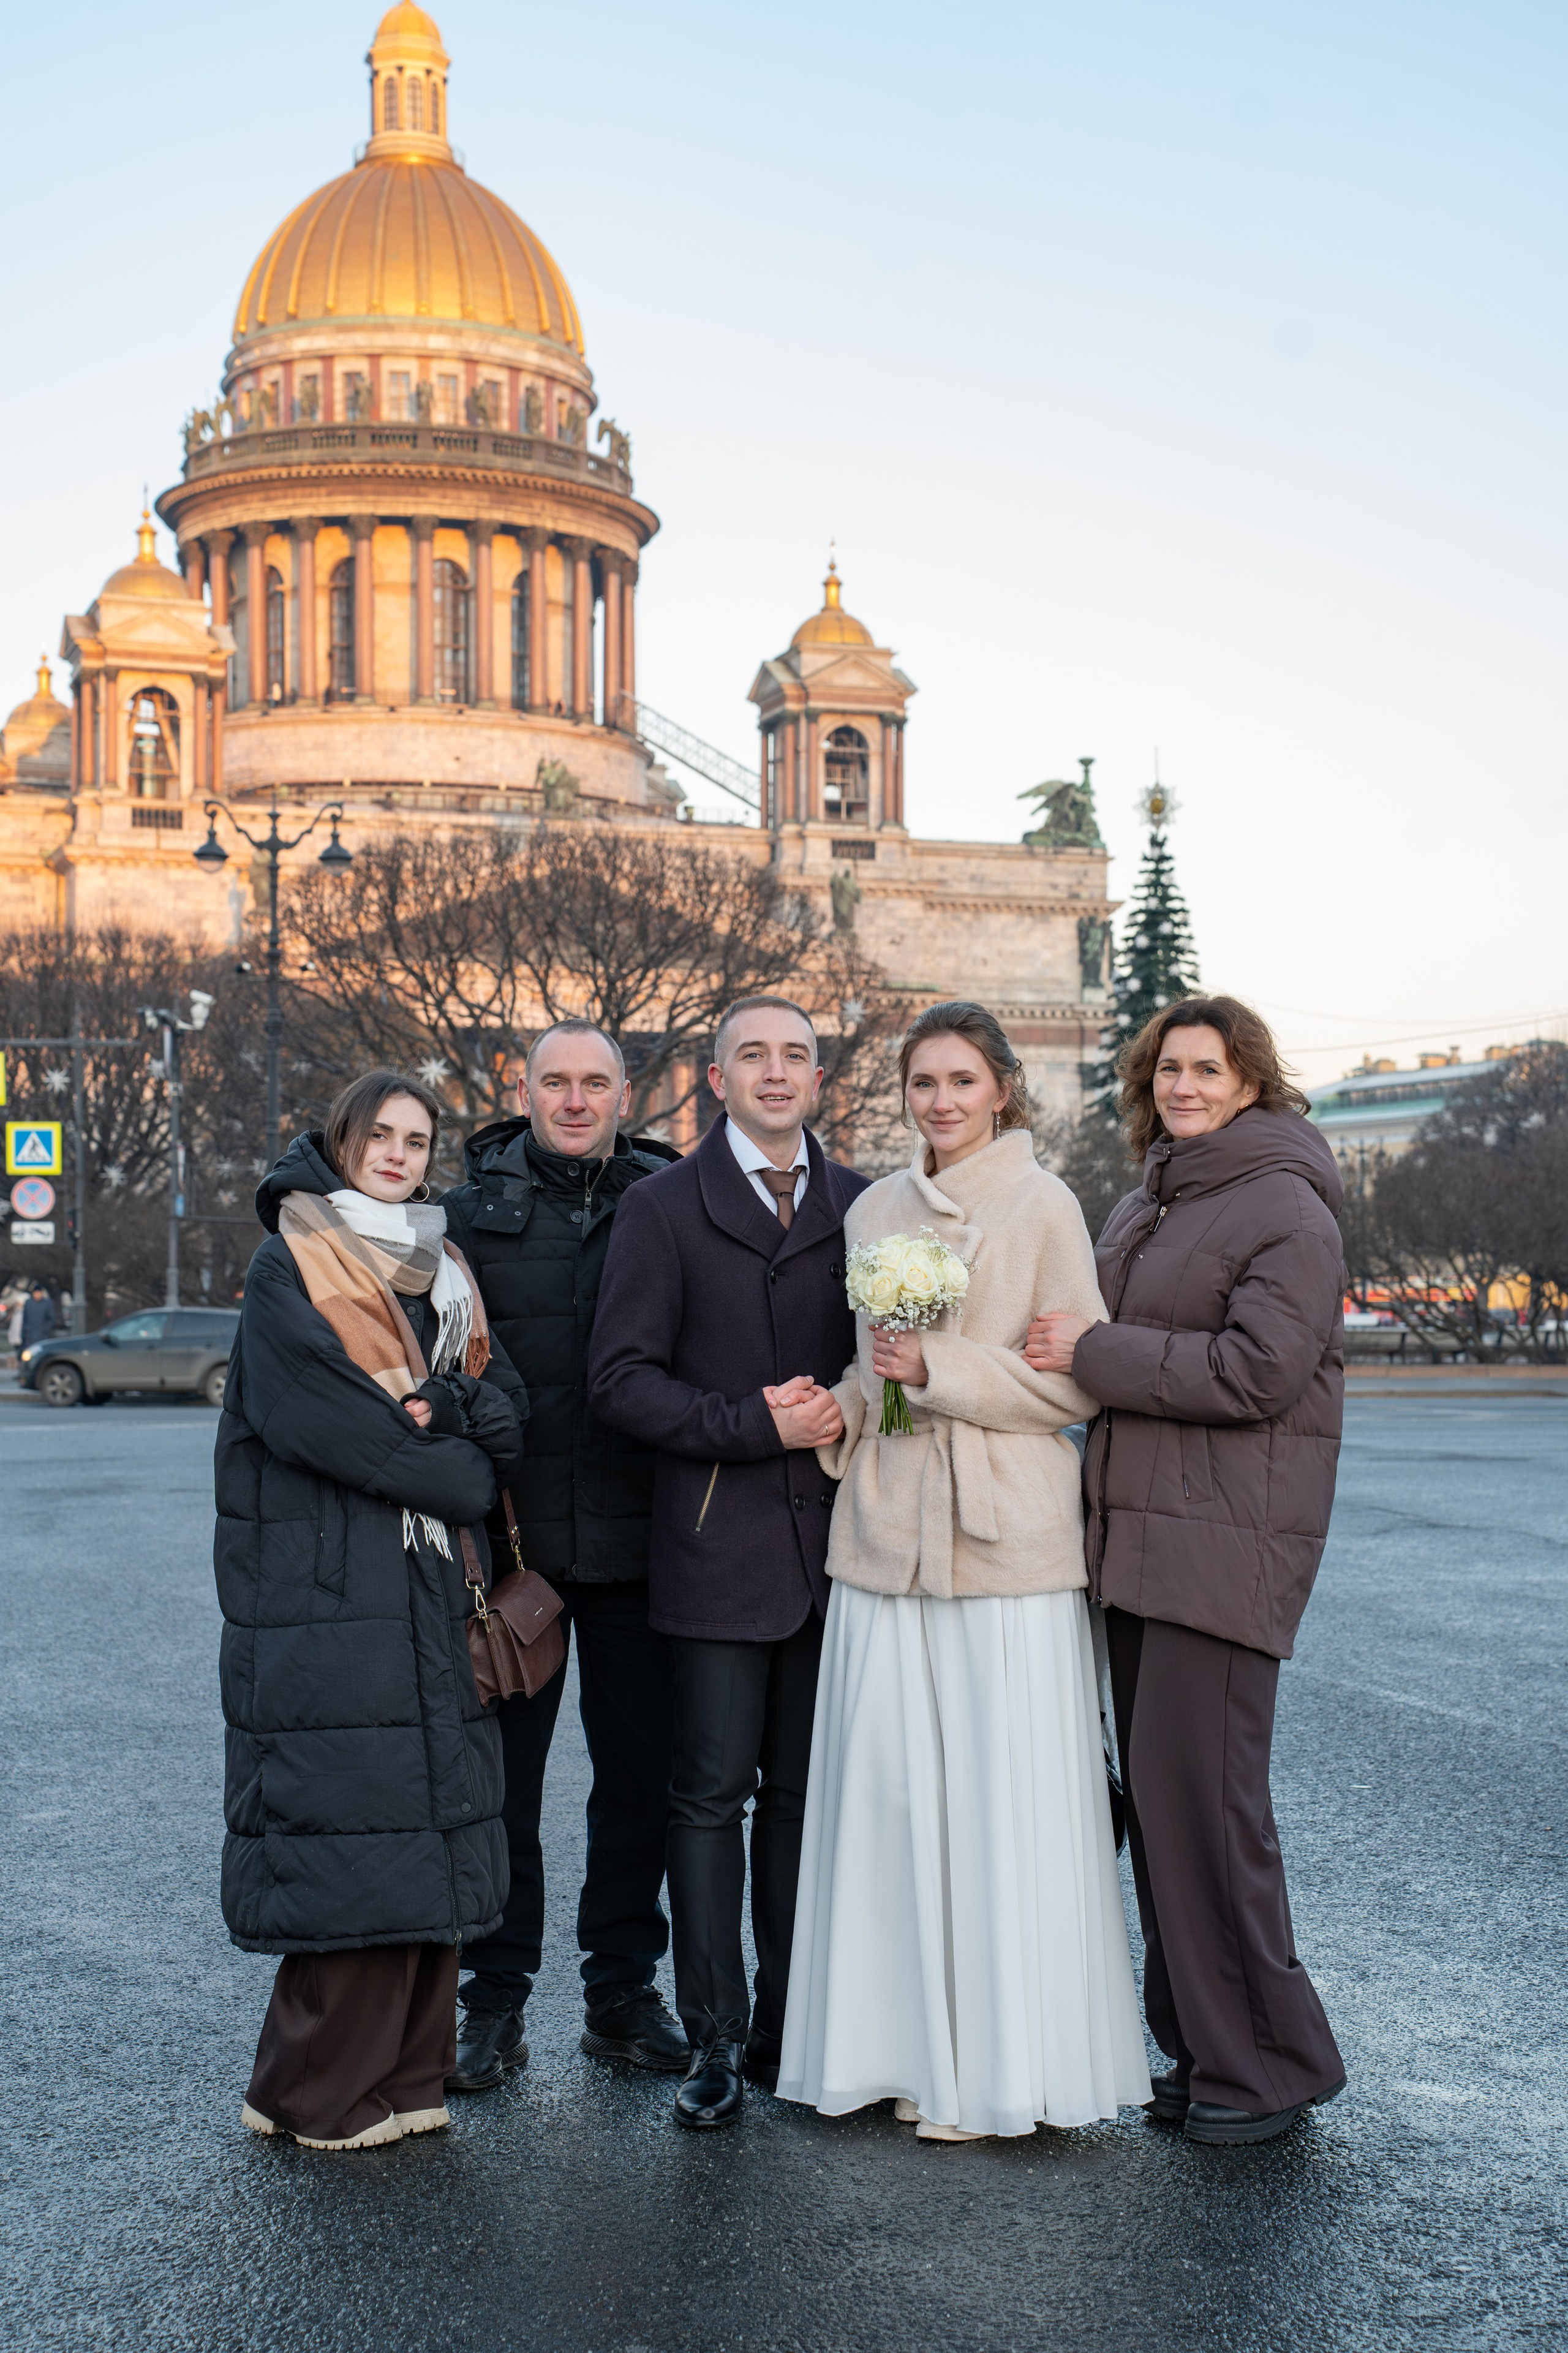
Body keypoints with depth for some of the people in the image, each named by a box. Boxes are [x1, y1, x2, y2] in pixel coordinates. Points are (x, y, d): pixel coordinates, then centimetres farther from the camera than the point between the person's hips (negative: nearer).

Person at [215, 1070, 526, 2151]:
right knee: (346, 1822, -7)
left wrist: (434, 1405, -12)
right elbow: (317, 1416, -15)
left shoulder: (441, 1274, 18)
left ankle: (403, 2073, 14)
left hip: (429, 1591, 7)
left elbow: (507, 1408, 10)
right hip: (324, 1586, -7)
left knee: (430, 1823, 5)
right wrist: (453, 1473, -7)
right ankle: (323, 2092, 3)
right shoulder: (291, 1268, -3)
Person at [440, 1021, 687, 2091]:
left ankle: (624, 1990, 24)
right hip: (506, 1538, 0)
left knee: (642, 1770, 9)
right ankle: (497, 1999, 19)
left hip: (636, 1543, 1)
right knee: (499, 1772, 6)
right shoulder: (471, 1209, 4)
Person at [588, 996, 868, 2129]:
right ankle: (714, 2038, 9)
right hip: (718, 1546, -3)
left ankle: (791, 2025, 20)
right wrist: (754, 1425, -15)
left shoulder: (862, 1207, 10)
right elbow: (622, 1378, -5)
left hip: (832, 1540, 3)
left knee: (804, 1793, 10)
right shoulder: (663, 1208, 1)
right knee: (712, 1795, 0)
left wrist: (851, 1416, -5)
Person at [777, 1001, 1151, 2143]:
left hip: (1004, 1537, -5)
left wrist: (941, 1367, -14)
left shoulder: (1042, 1205, -3)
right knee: (891, 1788, 6)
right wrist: (846, 1406, 2)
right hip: (887, 1533, 5)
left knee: (1002, 1799, 0)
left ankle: (1004, 2066, 11)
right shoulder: (875, 1209, 13)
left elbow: (1078, 1382, -6)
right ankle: (913, 2049, 18)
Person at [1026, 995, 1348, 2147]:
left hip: (1228, 1541, -9)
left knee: (1203, 1792, -8)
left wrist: (1094, 1351, -15)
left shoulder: (1286, 1209, -9)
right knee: (1155, 1790, 11)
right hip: (1138, 1531, 9)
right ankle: (1201, 2047, 22)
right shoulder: (1145, 1207, 18)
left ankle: (1271, 2062, 5)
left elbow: (1259, 1369, -19)